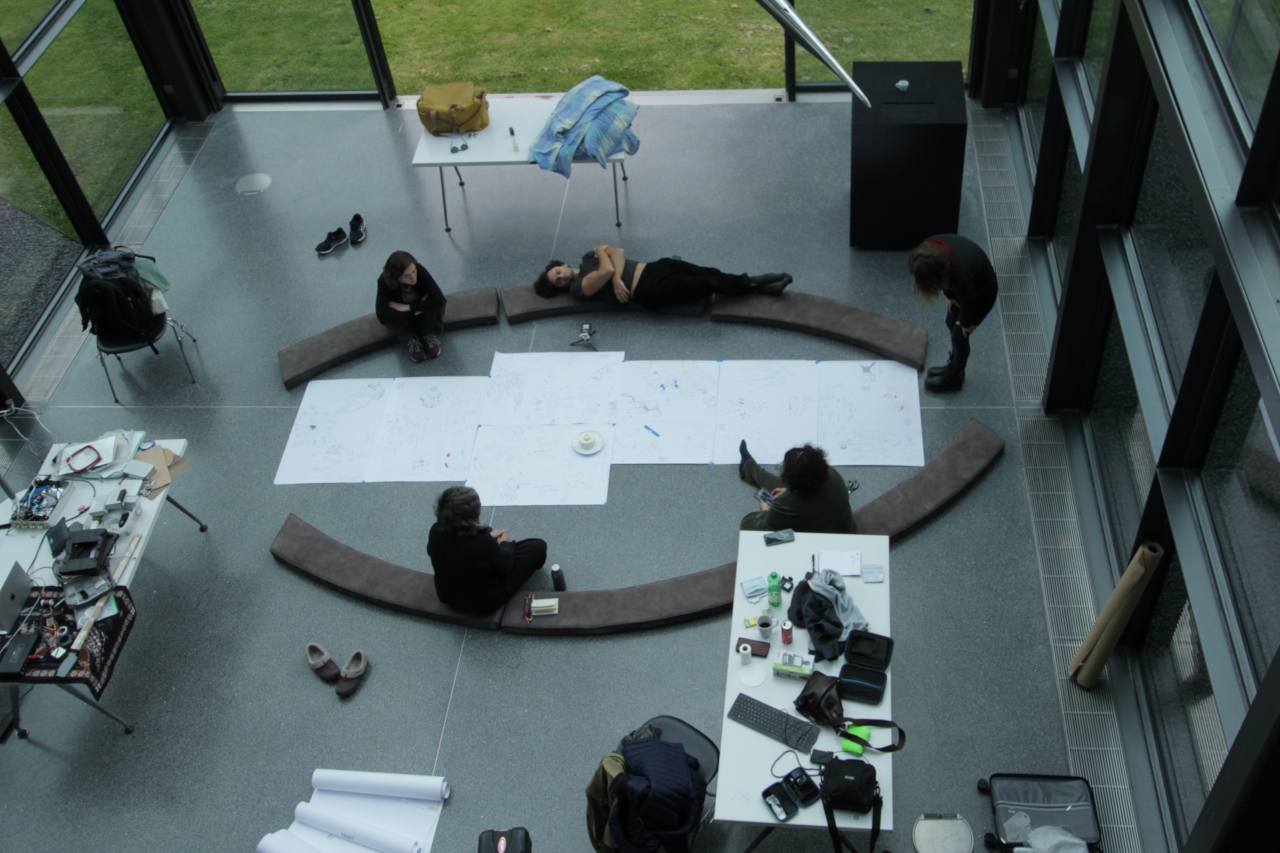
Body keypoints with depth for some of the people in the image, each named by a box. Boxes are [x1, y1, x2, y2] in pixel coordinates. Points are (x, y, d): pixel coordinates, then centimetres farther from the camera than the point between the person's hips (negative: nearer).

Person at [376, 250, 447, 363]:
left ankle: (431, 338, -24)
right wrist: (416, 309, -34)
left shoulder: (420, 270, -32)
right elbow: (383, 316, -38)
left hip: (420, 310, 1)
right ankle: (411, 342, -26)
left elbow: (439, 298, -36)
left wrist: (408, 307, -36)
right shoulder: (385, 281, -33)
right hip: (400, 315, -1)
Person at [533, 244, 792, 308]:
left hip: (652, 268, 6)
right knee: (707, 285, -16)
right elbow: (607, 271, -21)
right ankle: (756, 288, -6)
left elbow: (618, 253, 3)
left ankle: (751, 281, -3)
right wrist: (603, 252, -1)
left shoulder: (588, 258, 18)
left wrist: (617, 278, -13)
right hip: (650, 292, -6)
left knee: (708, 273, -11)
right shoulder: (578, 288, -4)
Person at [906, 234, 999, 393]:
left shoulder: (961, 275, -46)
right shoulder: (932, 247, -29)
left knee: (959, 335, 8)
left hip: (982, 294, -6)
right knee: (952, 323, 21)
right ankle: (954, 366, 44)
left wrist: (965, 324, -5)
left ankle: (953, 378, 32)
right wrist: (950, 296, 4)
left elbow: (968, 302, -24)